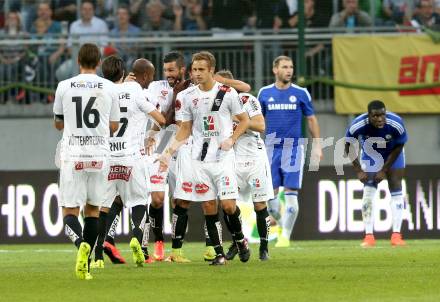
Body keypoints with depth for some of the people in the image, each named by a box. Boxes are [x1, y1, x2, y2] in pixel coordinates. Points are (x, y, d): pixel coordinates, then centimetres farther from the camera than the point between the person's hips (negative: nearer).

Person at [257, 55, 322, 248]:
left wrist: (317, 145, 4)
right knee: (270, 193, -1)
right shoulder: (265, 93, 6)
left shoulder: (301, 93, 2)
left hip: (294, 147, -2)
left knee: (291, 194, -7)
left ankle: (285, 236, -2)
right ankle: (281, 223, 24)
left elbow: (311, 119, 9)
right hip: (272, 148, 2)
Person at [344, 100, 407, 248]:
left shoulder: (396, 124, -33)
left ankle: (396, 235, -5)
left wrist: (384, 171, -18)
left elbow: (398, 148, -17)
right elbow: (348, 147, -15)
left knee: (396, 190, -8)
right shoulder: (357, 126, -33)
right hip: (370, 156, 0)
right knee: (368, 192, -9)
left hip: (392, 155, 0)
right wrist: (359, 171, -18)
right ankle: (369, 236, -5)